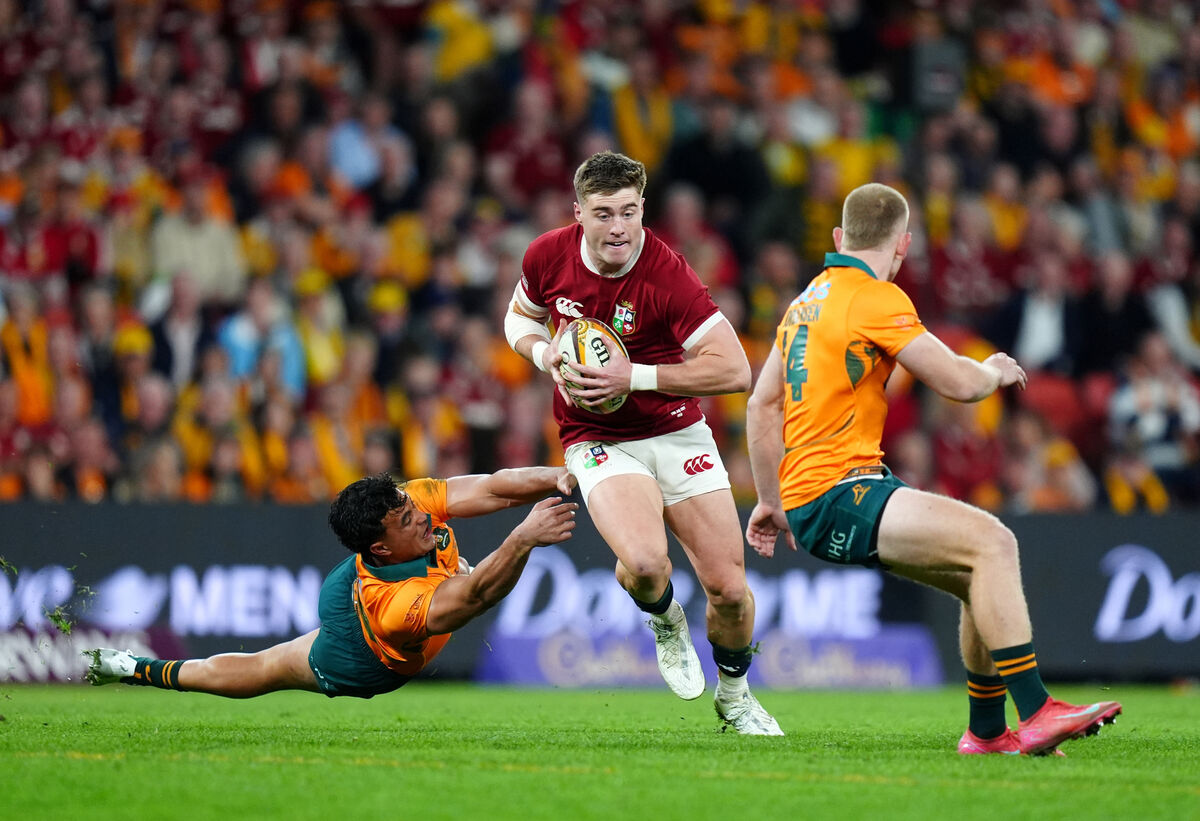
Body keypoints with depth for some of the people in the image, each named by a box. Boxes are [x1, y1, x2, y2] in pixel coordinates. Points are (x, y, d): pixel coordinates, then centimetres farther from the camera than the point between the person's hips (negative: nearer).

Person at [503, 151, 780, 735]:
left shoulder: (666, 274, -20)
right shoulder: (548, 255, -9)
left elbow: (734, 369, -23)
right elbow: (520, 315, 14)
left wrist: (635, 377, -26)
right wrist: (543, 353, -9)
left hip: (678, 434, 0)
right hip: (598, 441, 0)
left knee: (728, 587, -5)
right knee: (645, 564, -29)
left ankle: (734, 697, 27)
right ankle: (665, 622, 9)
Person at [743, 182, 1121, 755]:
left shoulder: (808, 300, 19)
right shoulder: (876, 297, -10)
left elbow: (763, 403, 25)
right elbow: (959, 383, -12)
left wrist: (771, 501, 29)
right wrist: (997, 372, 10)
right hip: (836, 495, -10)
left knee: (986, 579, 11)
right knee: (992, 541, -23)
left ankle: (987, 731, 18)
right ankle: (1035, 714, -29)